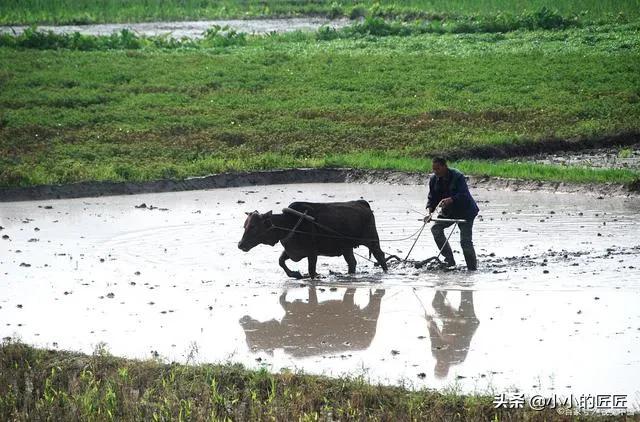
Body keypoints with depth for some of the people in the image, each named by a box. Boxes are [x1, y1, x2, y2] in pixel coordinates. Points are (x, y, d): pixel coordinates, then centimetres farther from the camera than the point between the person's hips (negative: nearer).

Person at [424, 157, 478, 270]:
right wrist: (430, 213, -16)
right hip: (448, 212, 7)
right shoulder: (434, 179, -3)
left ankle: (472, 267, 0)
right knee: (436, 228, -12)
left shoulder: (457, 177, -23)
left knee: (465, 241, -11)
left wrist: (450, 200, -49)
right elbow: (432, 198, 0)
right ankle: (449, 259, -7)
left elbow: (463, 194, -32)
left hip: (465, 212, -6)